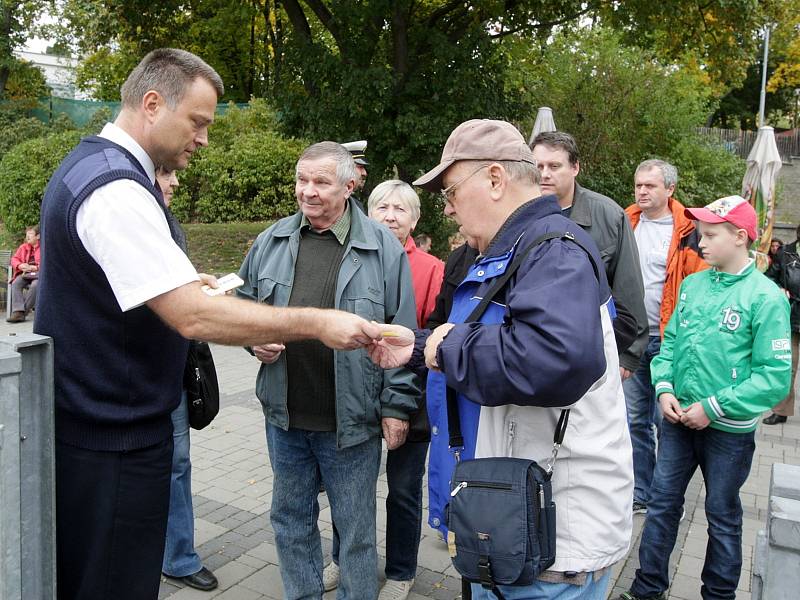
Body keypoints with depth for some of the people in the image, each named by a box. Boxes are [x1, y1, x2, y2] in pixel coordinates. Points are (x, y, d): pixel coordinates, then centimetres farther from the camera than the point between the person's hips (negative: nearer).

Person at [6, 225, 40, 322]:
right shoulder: (23, 247, 19)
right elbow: (14, 259, 19)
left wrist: (35, 268, -18)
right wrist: (20, 265, -5)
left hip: (39, 273, -5)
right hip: (25, 273, 5)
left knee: (35, 285, -37)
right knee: (16, 283, -26)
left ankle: (24, 310, -28)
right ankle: (18, 312, -35)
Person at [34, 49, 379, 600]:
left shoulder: (91, 166, 11)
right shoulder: (117, 190, -23)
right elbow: (194, 316, -30)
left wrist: (192, 285, 12)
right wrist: (318, 323, -26)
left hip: (85, 422, 10)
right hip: (111, 442, -10)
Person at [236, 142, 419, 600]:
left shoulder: (382, 247, -7)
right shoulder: (272, 240, 5)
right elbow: (245, 302, 19)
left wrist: (396, 406, -8)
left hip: (351, 423, -4)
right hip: (285, 417, 5)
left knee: (356, 529, 11)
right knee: (292, 520, 20)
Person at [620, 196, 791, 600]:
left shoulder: (765, 297, -13)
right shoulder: (691, 284, 2)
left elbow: (775, 375, -16)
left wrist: (714, 407, -18)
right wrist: (665, 389, -6)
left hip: (729, 429, -4)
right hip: (677, 418, 4)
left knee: (722, 515, 14)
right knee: (662, 503, 12)